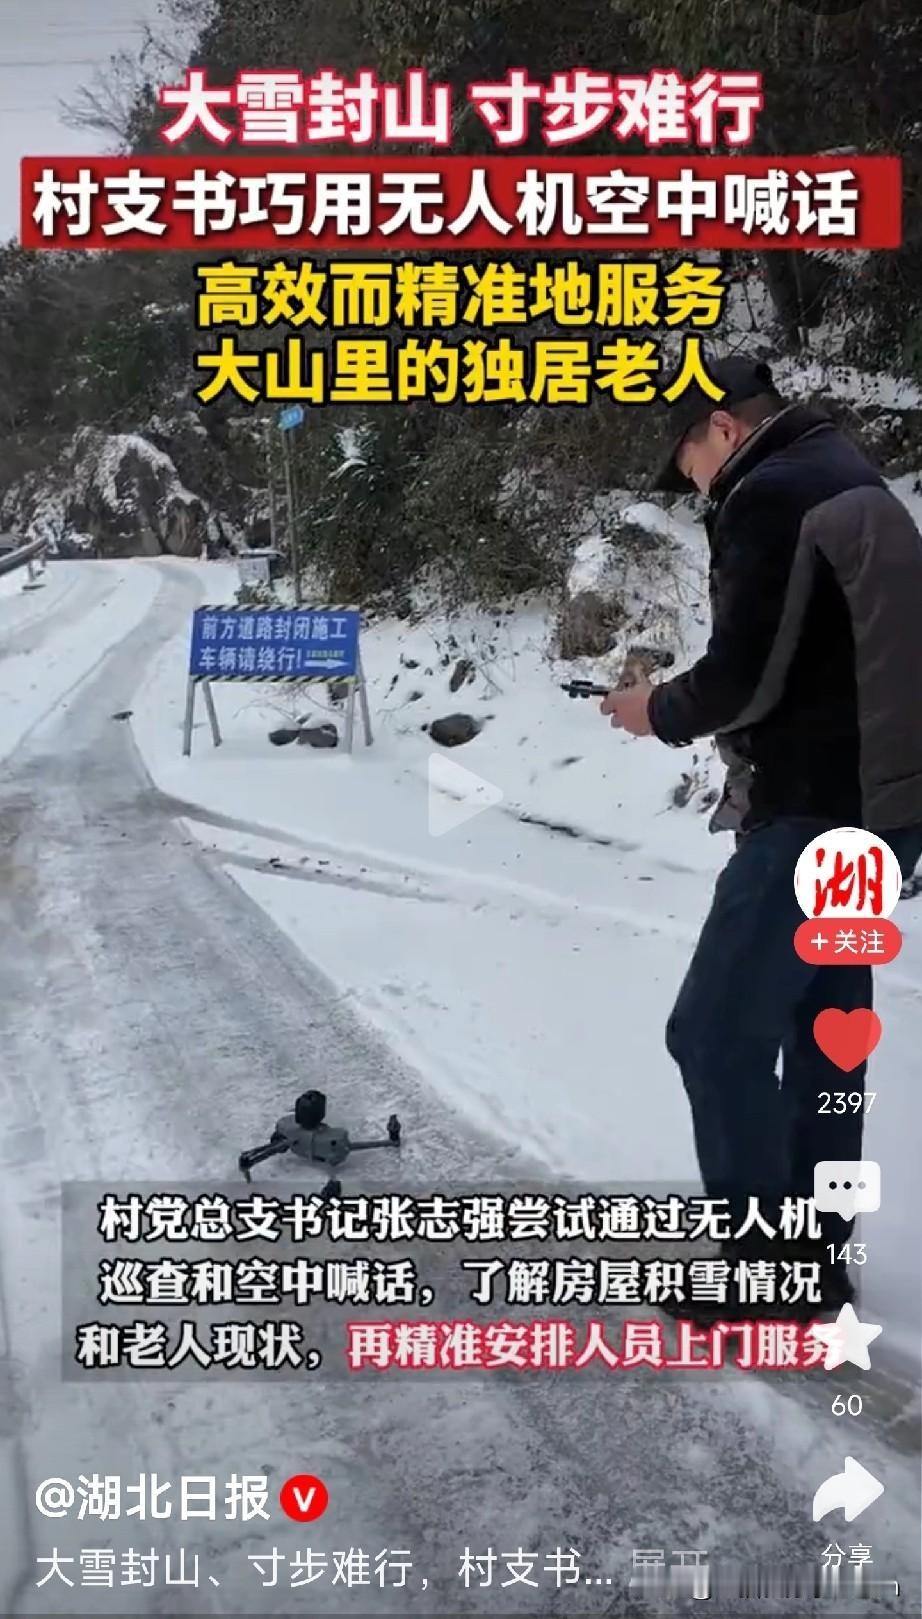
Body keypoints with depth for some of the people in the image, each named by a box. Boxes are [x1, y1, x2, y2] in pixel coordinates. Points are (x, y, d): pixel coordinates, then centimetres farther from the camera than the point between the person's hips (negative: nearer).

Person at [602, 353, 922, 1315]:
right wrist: (695, 708, 15)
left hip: (819, 810, -10)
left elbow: (745, 675, -18)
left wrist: (661, 713, 0)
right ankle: (816, 1251, 26)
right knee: (824, 1022, 16)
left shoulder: (771, 494, -11)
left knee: (716, 1030, -2)